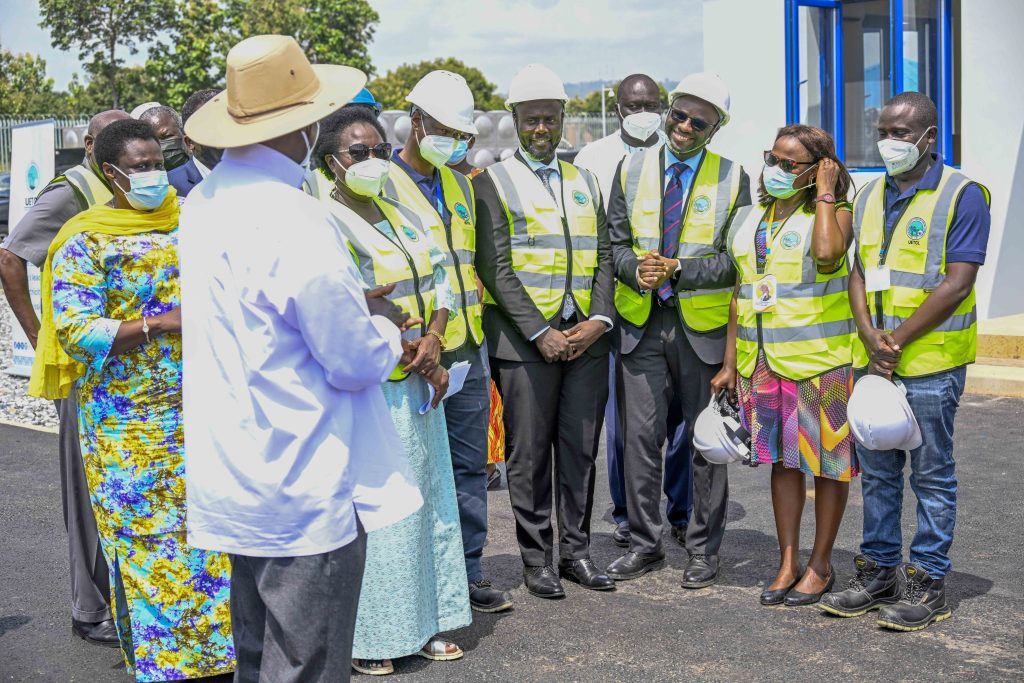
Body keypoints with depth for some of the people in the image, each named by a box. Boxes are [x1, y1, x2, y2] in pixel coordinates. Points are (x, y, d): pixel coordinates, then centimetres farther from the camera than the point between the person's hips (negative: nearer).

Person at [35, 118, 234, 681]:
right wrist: (160, 324, -20)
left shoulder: (185, 223, 10)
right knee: (146, 536, 2)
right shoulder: (85, 243, -6)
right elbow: (74, 331, -14)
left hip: (199, 410, 5)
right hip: (129, 421, -4)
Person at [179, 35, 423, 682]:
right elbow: (358, 362, -18)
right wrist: (385, 326, 3)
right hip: (304, 496, -9)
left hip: (236, 483, 9)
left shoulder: (205, 202, 6)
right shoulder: (295, 221, -22)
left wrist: (350, 303, 10)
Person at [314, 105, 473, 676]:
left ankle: (421, 624, 24)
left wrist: (432, 345, -6)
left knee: (426, 497, 12)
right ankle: (368, 637, 11)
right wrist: (413, 353, -14)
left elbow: (440, 280, 11)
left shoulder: (401, 214, 12)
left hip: (417, 384, 8)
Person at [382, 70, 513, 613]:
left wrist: (475, 324, 14)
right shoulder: (384, 184, -7)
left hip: (467, 348, 7)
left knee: (470, 466, 11)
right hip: (418, 354, -7)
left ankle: (467, 573, 22)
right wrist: (420, 337, -21)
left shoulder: (460, 185, 17)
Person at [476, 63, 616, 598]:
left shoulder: (584, 181, 16)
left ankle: (576, 550, 21)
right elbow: (495, 268, -7)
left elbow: (603, 257, 12)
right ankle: (536, 559, 14)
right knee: (529, 454, 2)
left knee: (580, 449, 9)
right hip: (526, 339, -4)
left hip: (586, 337, 4)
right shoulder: (493, 182, 0)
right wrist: (541, 333, -13)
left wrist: (598, 319, -3)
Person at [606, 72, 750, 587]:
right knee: (640, 439, 5)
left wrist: (677, 269, -16)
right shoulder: (633, 168, 7)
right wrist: (636, 269, -12)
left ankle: (703, 549, 21)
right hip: (641, 322, 2)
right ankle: (645, 545, 19)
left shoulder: (732, 177, 0)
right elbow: (616, 241, 8)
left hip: (704, 326, -2)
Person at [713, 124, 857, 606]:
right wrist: (730, 363, 12)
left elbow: (827, 254, -31)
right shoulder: (748, 219, 11)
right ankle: (788, 563, 19)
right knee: (783, 459, 11)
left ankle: (820, 565, 17)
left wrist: (825, 193, -17)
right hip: (762, 363, 5)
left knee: (827, 460, 5)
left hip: (821, 361, -5)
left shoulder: (835, 213, -6)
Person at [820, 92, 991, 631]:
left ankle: (928, 583, 13)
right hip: (872, 360, 6)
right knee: (877, 472, 13)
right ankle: (878, 573, 24)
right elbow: (858, 269, 10)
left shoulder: (962, 195, -8)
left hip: (931, 361, -6)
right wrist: (868, 335, -8)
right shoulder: (869, 196, 12)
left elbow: (956, 284, -14)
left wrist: (896, 341, -16)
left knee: (932, 475, 4)